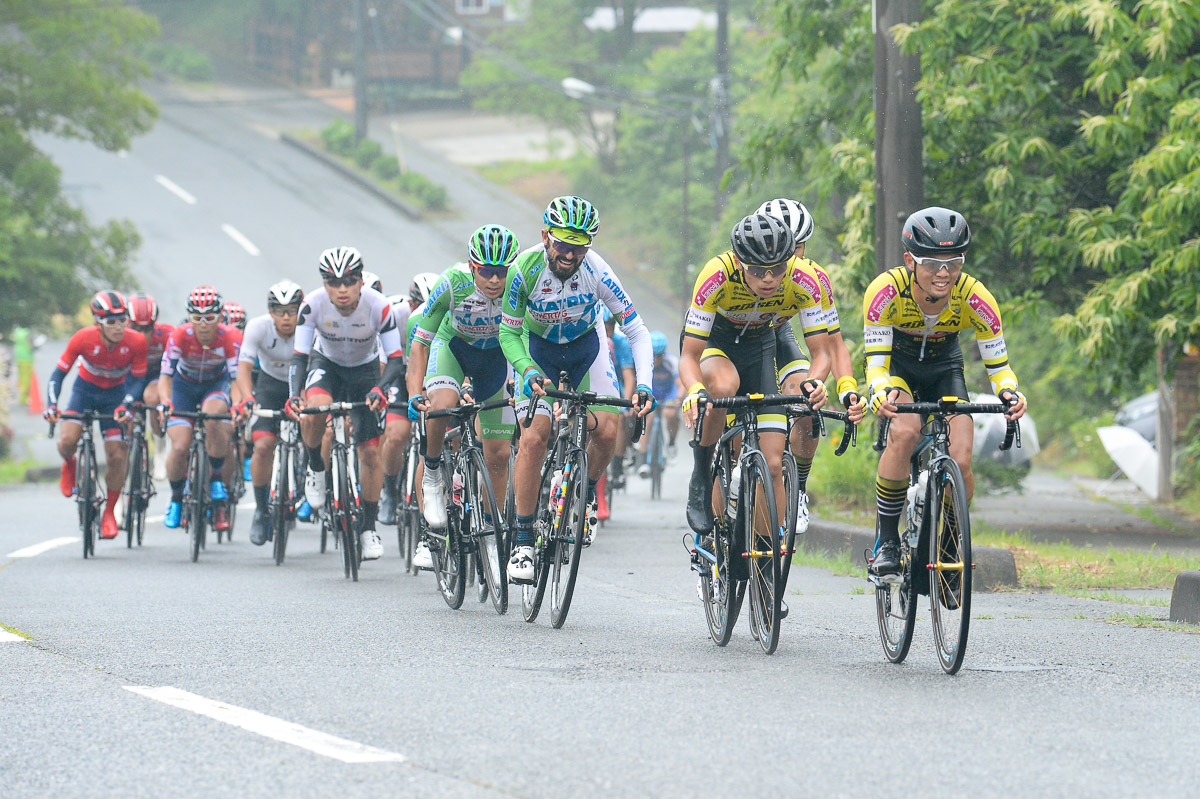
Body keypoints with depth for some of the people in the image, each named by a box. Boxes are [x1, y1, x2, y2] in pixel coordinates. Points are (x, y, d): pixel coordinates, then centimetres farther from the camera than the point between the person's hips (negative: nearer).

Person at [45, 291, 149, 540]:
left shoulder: (136, 342, -25)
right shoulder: (83, 339, -27)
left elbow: (137, 380, -16)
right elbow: (58, 373, -20)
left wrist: (125, 406, -34)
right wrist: (52, 405, -35)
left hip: (116, 394, 0)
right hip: (86, 389, 0)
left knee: (117, 457, -7)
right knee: (67, 440, -24)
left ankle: (109, 512, 13)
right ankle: (70, 465, 12)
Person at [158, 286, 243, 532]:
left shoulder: (230, 338, -28)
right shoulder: (180, 336, -28)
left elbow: (237, 377, -30)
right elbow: (165, 375, -28)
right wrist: (165, 402, -47)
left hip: (216, 384, -1)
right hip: (184, 385, 1)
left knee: (212, 419, -35)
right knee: (180, 447, -16)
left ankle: (217, 481, -16)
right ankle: (176, 498, 13)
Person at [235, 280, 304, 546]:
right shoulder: (258, 327, -24)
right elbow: (244, 367, -31)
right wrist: (247, 399, -49)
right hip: (270, 384, 0)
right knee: (263, 445, -16)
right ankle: (261, 509, 1)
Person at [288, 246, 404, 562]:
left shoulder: (378, 306, -30)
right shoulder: (313, 305, -28)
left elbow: (396, 359, -28)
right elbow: (299, 356, -27)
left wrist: (380, 389, -47)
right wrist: (294, 395, -44)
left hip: (365, 370, 0)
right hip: (326, 363, 0)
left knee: (370, 451, -6)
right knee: (315, 409, -34)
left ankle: (369, 527, 10)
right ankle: (315, 467, -4)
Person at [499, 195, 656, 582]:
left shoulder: (596, 271, -29)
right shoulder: (525, 270, -29)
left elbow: (637, 330, -24)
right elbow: (508, 332, -17)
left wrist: (643, 385, -37)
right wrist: (528, 372, -36)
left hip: (586, 346, 1)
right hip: (539, 350, -1)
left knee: (606, 431, -18)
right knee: (533, 437, -17)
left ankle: (587, 494, 13)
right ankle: (522, 540, -9)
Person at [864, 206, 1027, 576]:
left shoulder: (975, 299, -29)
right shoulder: (885, 291, -32)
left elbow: (998, 365, -19)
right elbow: (876, 362, -30)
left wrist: (1009, 393, -42)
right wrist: (882, 394, -52)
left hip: (944, 369, 2)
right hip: (897, 367, -2)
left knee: (960, 462, -19)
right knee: (905, 432, -32)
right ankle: (886, 540, -18)